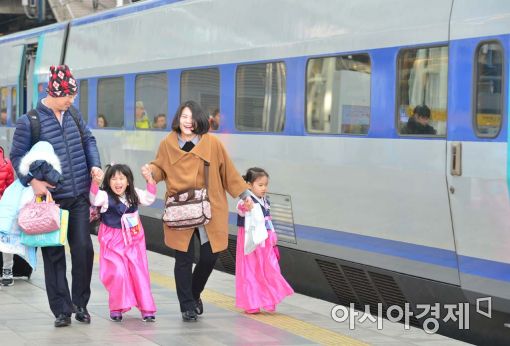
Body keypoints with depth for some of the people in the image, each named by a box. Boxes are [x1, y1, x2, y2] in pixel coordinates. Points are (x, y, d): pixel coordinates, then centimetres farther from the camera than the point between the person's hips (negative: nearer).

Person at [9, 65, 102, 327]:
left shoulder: (73, 115, 7)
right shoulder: (29, 121, -8)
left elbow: (88, 140, 19)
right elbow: (17, 156, -4)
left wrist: (94, 165, 3)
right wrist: (32, 180, -19)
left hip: (79, 197, 4)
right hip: (51, 199, -4)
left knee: (83, 248, -1)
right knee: (54, 254, 3)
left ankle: (80, 303, 16)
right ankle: (62, 310, 11)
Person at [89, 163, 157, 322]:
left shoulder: (134, 194, 3)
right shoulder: (105, 196, -11)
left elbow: (149, 199, 7)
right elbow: (94, 200, -28)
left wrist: (149, 180, -5)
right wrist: (95, 183, -46)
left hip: (134, 241, 4)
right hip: (113, 242, -4)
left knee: (140, 273, 3)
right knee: (118, 274, -10)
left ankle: (146, 307, 11)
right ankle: (116, 308, 8)